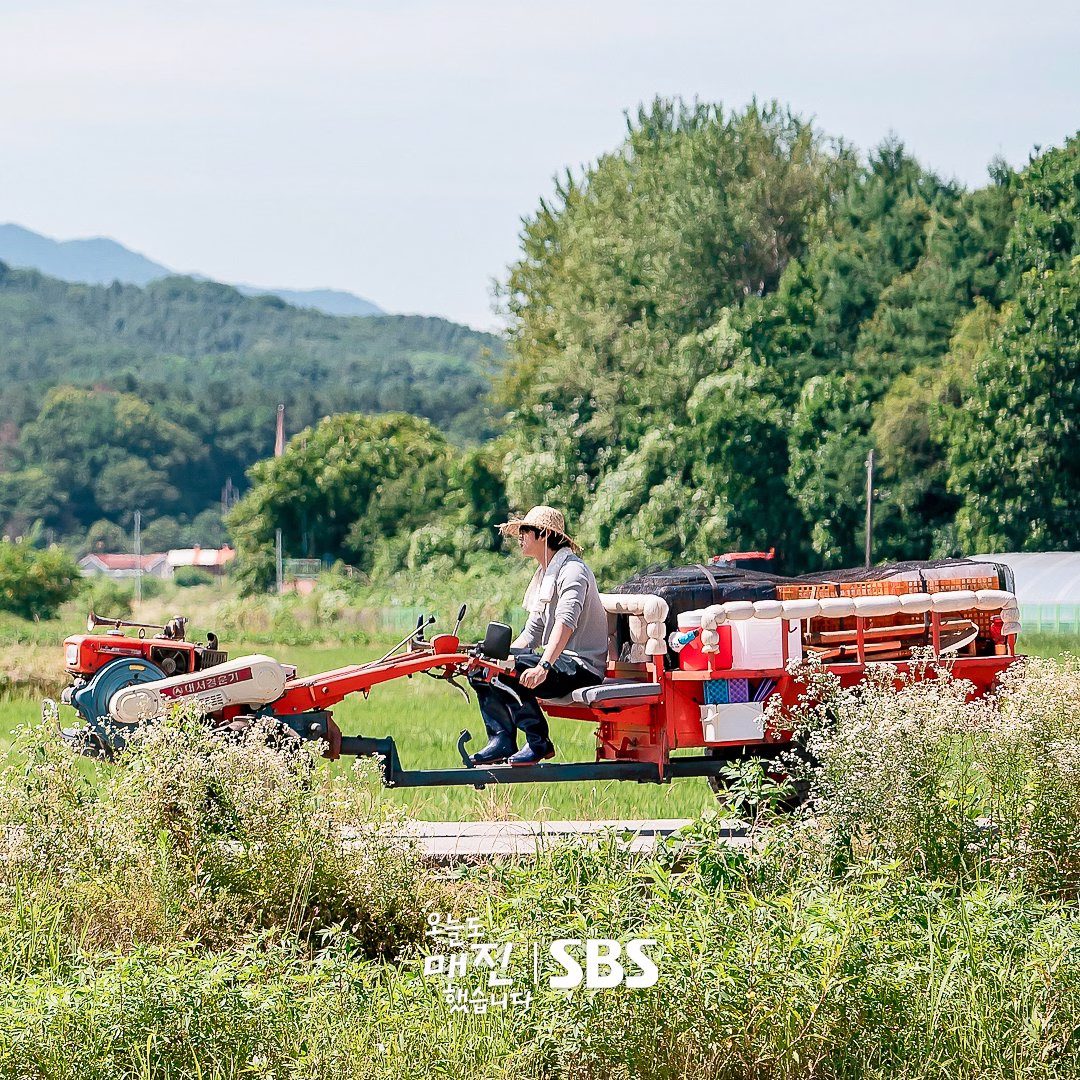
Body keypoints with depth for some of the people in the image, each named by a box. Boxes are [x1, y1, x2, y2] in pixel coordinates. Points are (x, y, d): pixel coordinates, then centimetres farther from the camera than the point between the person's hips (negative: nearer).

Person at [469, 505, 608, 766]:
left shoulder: (572, 569, -12)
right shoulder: (545, 574, 20)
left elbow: (566, 622, -28)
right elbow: (532, 633, 20)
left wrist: (543, 667, -40)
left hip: (582, 666, -10)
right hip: (559, 660, 10)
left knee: (510, 671, -29)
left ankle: (538, 742, -18)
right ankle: (501, 739, -3)